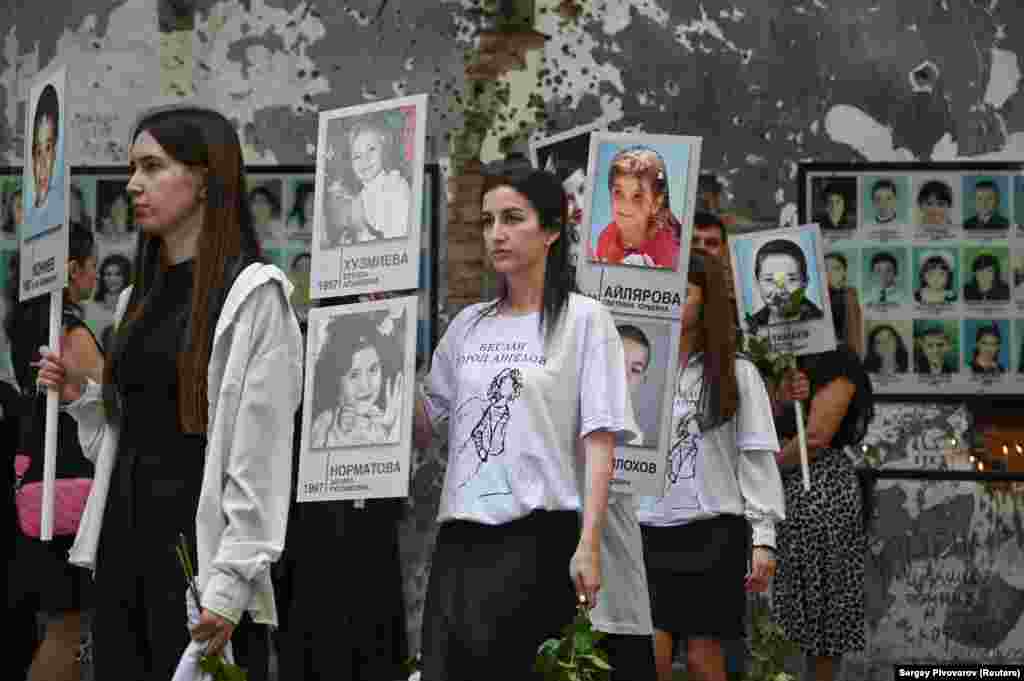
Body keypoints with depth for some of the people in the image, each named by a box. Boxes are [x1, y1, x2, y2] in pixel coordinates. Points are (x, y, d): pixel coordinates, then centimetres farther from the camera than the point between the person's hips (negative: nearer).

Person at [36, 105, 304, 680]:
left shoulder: (255, 293, -7)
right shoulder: (140, 297, 16)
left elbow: (262, 455, -13)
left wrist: (232, 580, -18)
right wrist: (81, 395, 6)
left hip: (195, 541, -7)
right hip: (124, 537, 7)